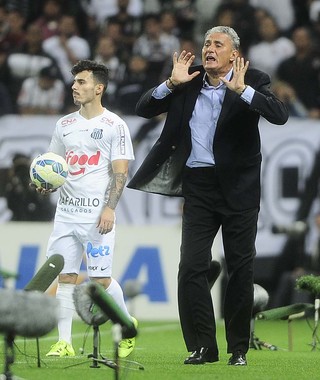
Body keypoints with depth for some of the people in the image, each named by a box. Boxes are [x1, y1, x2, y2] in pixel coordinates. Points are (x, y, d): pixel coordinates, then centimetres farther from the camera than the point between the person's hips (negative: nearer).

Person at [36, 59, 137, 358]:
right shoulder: (64, 125, 13)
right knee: (65, 277, -1)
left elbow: (120, 172, -6)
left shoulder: (114, 125, -3)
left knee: (101, 279, -4)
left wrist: (109, 208, -16)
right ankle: (64, 342, 1)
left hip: (97, 215, -5)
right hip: (66, 211, 5)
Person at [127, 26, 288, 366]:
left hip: (238, 187, -3)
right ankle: (203, 346, 4)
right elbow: (144, 109, 3)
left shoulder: (253, 81, -3)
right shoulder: (189, 81, 6)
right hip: (198, 186, 3)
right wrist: (172, 83, -11)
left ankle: (238, 348, 13)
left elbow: (279, 115, -20)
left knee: (240, 268, 4)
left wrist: (241, 88, -28)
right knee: (191, 267, -4)